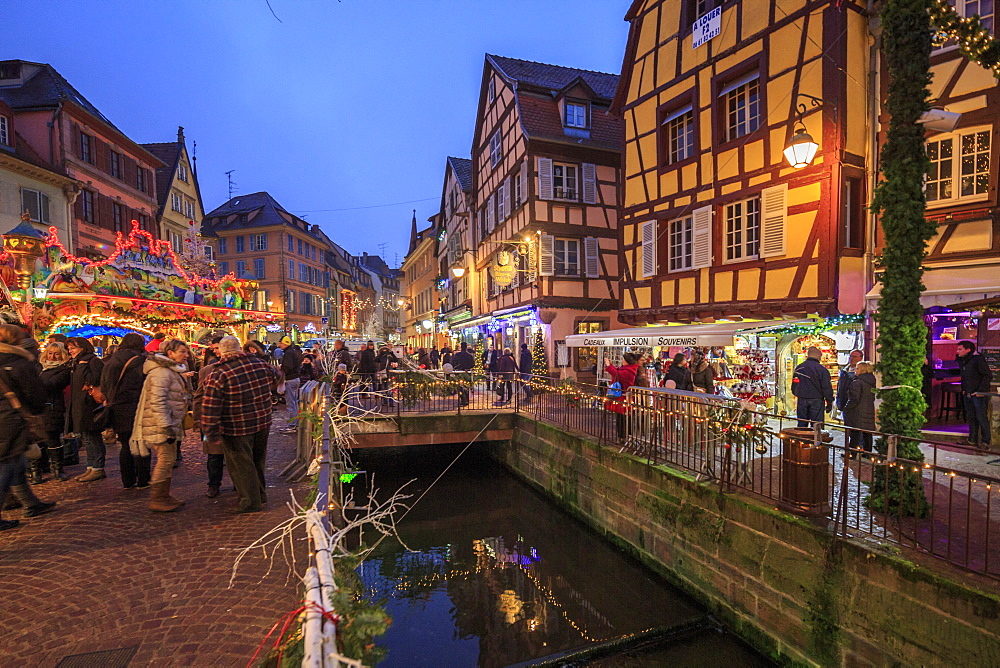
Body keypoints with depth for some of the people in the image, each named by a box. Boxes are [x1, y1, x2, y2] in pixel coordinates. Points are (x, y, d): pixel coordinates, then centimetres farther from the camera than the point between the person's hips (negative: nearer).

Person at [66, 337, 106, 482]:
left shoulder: (93, 361, -10)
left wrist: (83, 366, -16)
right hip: (80, 406, 10)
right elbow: (74, 384, 23)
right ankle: (91, 467, 18)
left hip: (89, 404, -10)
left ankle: (98, 469, 0)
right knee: (86, 437, 12)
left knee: (92, 438, -6)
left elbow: (94, 381, -20)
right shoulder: (78, 362, 19)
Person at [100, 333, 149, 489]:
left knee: (126, 446, 14)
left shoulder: (110, 361, 10)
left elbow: (104, 386, 15)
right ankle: (143, 481, 7)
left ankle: (128, 482, 20)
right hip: (136, 409, -6)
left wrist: (110, 402, 22)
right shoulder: (141, 360, -10)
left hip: (116, 410, 6)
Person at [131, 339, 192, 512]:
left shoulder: (173, 371, 17)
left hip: (169, 424, 10)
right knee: (165, 459, -7)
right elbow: (157, 402, -23)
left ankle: (164, 496, 23)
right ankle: (156, 500, 2)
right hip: (160, 425, -10)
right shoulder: (161, 372, -16)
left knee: (168, 460, 14)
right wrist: (166, 427, -25)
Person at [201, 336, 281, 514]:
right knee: (258, 461, 22)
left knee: (241, 465, 10)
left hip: (237, 428, -5)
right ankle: (261, 494, 36)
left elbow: (210, 407, -18)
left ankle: (251, 501, 18)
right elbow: (276, 376, 19)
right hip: (263, 423, 5)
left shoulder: (219, 374, -16)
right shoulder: (260, 364, -2)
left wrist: (211, 433, -13)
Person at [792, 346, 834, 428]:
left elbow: (794, 386, 10)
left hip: (802, 400, 4)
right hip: (816, 401, -4)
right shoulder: (822, 370, -9)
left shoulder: (798, 368, 4)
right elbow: (827, 388, -7)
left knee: (801, 424, 10)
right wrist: (829, 403, 1)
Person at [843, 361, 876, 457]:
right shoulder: (871, 382, 11)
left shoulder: (857, 382, -16)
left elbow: (854, 399, -19)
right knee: (867, 435, 14)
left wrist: (846, 409, -10)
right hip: (869, 412, 8)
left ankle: (852, 454, 1)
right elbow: (872, 398, 18)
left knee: (854, 435, -2)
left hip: (857, 413, -8)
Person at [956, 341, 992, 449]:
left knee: (981, 418, -4)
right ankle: (972, 440, 20)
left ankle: (985, 441, 6)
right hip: (967, 395, 8)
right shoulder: (961, 361, 12)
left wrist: (981, 391, -18)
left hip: (979, 395, -8)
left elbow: (988, 376, -14)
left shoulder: (978, 359, -13)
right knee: (970, 417, 12)